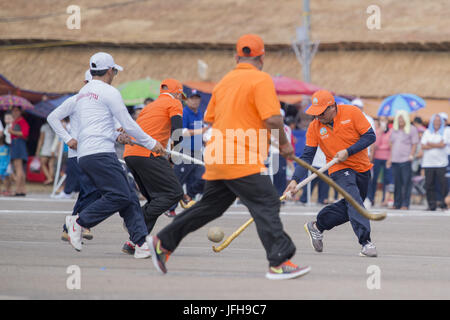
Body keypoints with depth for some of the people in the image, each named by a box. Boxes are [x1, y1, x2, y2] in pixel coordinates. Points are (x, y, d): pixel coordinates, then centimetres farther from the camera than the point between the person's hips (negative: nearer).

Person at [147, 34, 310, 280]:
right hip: (243, 160, -8)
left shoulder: (225, 81, 16)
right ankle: (279, 263, -13)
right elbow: (273, 118, -16)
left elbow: (209, 119, 22)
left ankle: (162, 242, 25)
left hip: (217, 156, 8)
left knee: (210, 206, 19)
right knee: (267, 205, -7)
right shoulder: (261, 79, -8)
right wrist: (283, 143, -1)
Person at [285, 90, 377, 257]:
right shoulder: (314, 127, -8)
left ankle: (317, 226, 27)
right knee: (354, 200, -24)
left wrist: (348, 152, -22)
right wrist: (295, 180, -19)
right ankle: (366, 242, -29)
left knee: (350, 206, 11)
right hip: (340, 169, -2)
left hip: (362, 168, 2)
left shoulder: (352, 113, -13)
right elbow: (307, 156, -7)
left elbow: (370, 136, -12)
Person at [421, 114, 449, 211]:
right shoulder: (427, 132, 13)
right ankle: (432, 204, 2)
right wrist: (437, 145, -5)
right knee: (429, 184, -1)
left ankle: (444, 203, -1)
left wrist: (430, 144, -2)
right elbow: (423, 146, 2)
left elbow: (442, 144, -9)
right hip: (428, 162, 2)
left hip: (441, 162, -2)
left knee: (443, 183, -8)